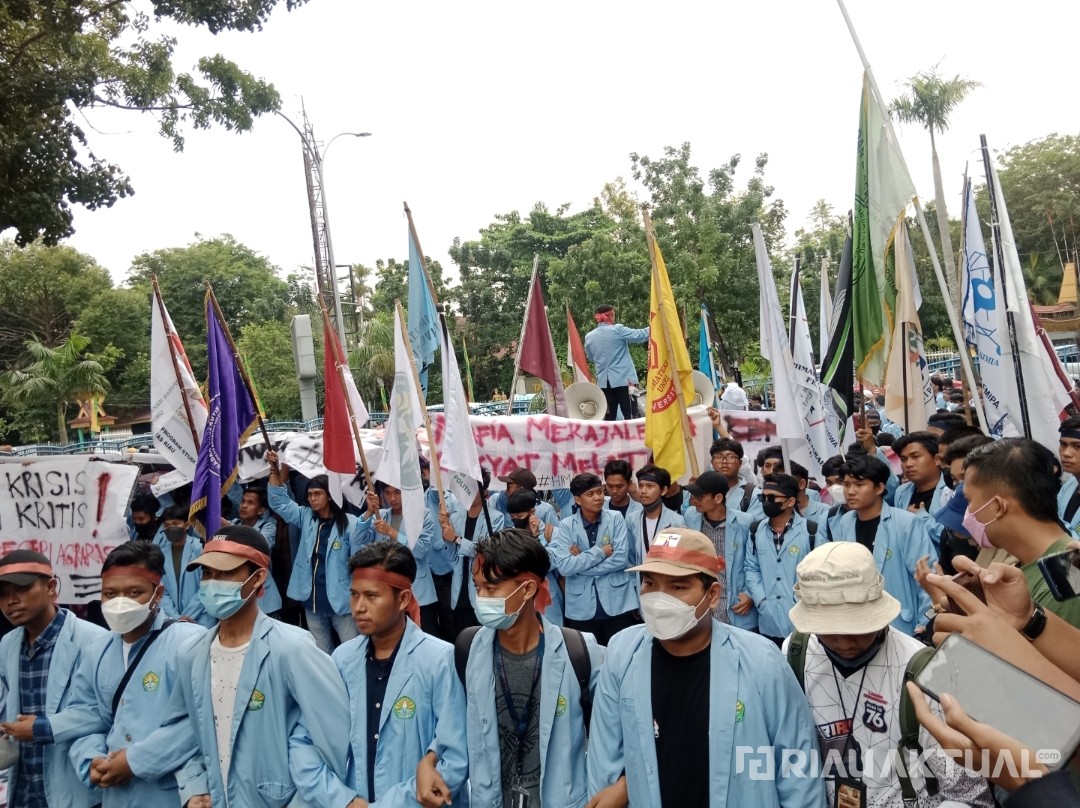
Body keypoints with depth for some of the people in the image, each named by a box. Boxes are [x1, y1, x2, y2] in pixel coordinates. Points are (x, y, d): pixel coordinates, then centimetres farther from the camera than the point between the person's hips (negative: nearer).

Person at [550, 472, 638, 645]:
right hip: (582, 608, 0)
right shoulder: (566, 525, -3)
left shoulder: (615, 518, -2)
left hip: (618, 604, 0)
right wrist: (600, 552, -13)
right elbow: (564, 567, -13)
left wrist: (581, 562, -11)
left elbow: (621, 558, -11)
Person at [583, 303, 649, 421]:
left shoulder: (589, 337, 5)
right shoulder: (618, 330, -9)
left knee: (610, 414, 8)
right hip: (621, 378, -5)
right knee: (627, 413, -2)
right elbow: (640, 335, -7)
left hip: (603, 380, 5)